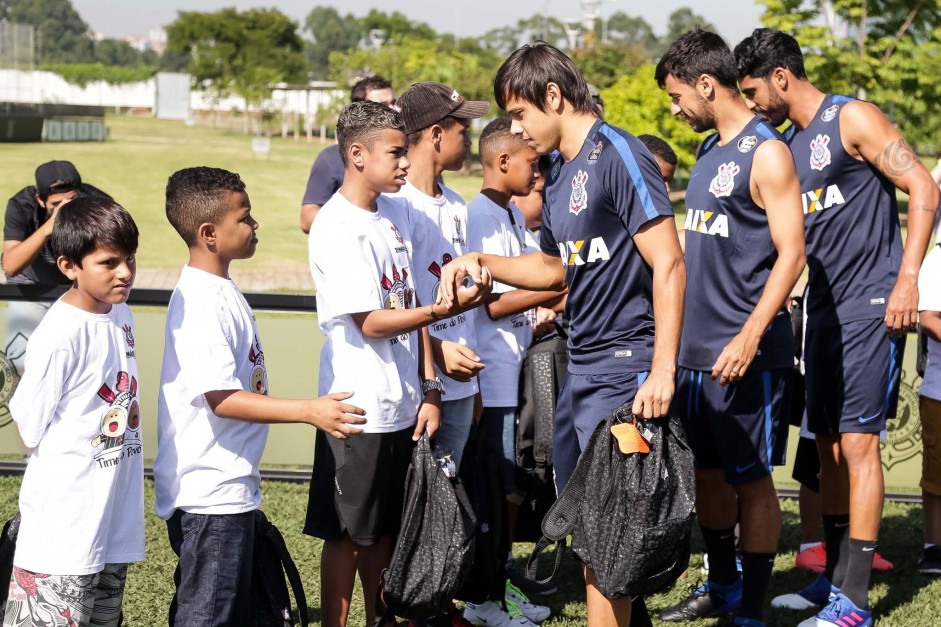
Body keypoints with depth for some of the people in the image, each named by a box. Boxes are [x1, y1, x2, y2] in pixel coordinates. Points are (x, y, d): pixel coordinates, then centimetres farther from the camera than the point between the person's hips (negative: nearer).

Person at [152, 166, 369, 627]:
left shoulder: (220, 291, 11)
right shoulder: (202, 304, -20)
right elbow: (220, 398, -25)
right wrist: (310, 412, -28)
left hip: (230, 488, 10)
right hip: (208, 495, -10)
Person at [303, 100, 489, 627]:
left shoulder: (398, 213, 7)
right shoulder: (336, 228, -16)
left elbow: (412, 306, 10)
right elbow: (370, 322, -18)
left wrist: (429, 390, 7)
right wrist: (450, 307, -24)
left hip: (403, 405, 7)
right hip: (359, 410, -7)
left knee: (384, 529, 16)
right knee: (347, 534, 4)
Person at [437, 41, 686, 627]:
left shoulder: (617, 155, -13)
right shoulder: (560, 175, 14)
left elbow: (669, 264, -18)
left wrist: (662, 371, -24)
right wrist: (482, 265, 12)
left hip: (623, 368, -9)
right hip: (580, 368, 9)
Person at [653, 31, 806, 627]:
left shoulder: (766, 153, -12)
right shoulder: (709, 150, 13)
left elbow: (791, 253, -18)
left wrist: (750, 336, -25)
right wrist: (681, 325, 18)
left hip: (744, 354, -8)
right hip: (696, 348, 8)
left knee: (751, 479, 0)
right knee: (707, 472, 16)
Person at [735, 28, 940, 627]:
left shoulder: (852, 119, -9)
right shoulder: (790, 143, 15)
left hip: (870, 307, -8)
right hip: (824, 307, 8)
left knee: (858, 443, -9)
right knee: (830, 444, 12)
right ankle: (835, 575, 23)